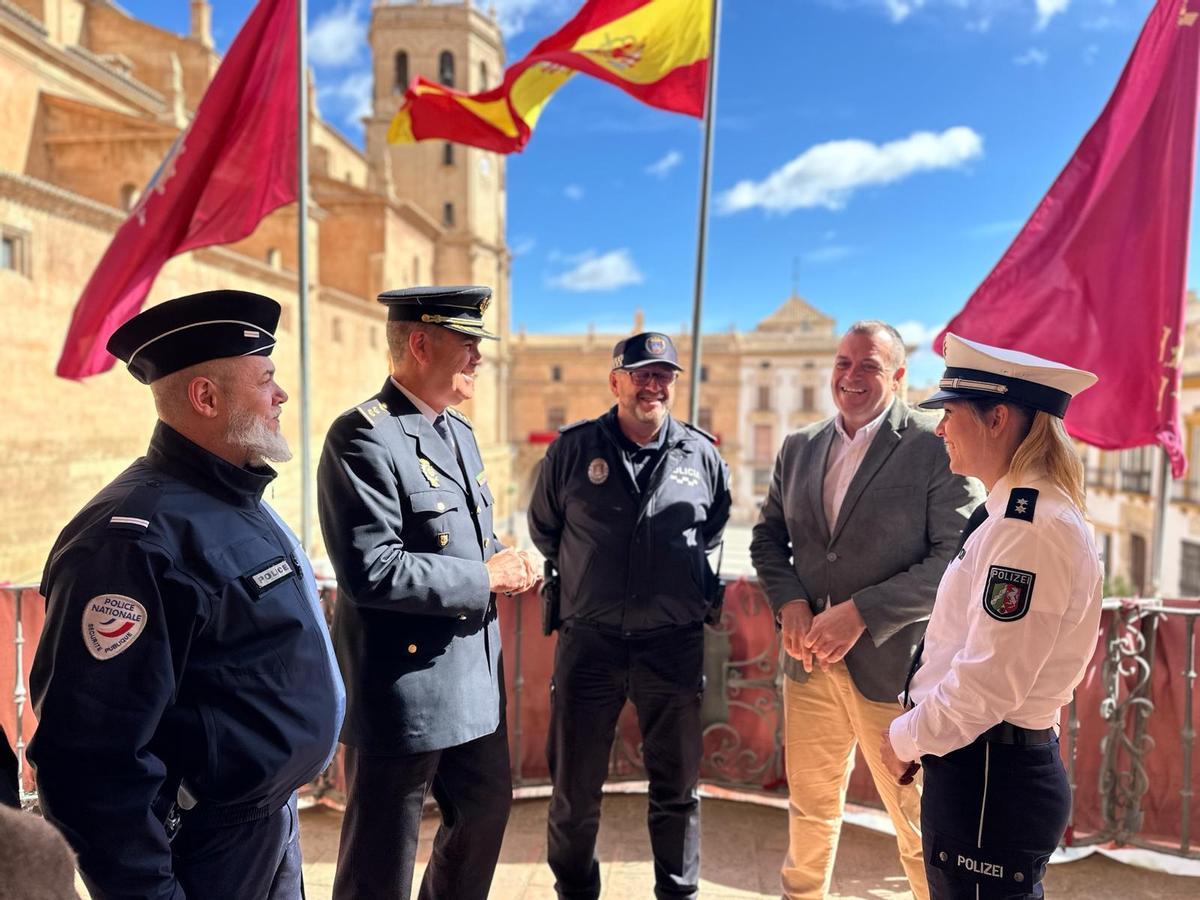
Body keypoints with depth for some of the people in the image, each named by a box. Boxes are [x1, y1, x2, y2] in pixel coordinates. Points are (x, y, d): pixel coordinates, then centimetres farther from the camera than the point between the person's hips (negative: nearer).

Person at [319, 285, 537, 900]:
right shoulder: (363, 437, -19)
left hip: (473, 678, 9)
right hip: (403, 687, -8)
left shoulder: (459, 431, 9)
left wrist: (504, 560, -3)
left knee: (486, 810, 24)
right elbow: (371, 572, -27)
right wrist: (486, 578, -19)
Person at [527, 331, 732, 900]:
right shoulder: (573, 449, -2)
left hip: (674, 645, 1)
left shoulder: (701, 454, 2)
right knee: (574, 788, 12)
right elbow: (542, 529, 13)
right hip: (589, 641, 0)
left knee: (677, 787, 15)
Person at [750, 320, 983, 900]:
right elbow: (768, 536, 12)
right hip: (809, 662, 5)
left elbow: (959, 558, -15)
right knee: (810, 808, 22)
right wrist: (789, 602, -6)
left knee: (919, 825, 11)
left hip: (893, 665, -5)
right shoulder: (798, 448, 7)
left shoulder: (936, 448, -10)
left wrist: (861, 613, -20)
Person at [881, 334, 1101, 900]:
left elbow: (988, 683, -24)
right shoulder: (1017, 513, 9)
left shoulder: (1030, 528, -22)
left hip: (988, 779, -9)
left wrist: (907, 739, -10)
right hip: (993, 767, 9)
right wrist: (920, 731, 10)